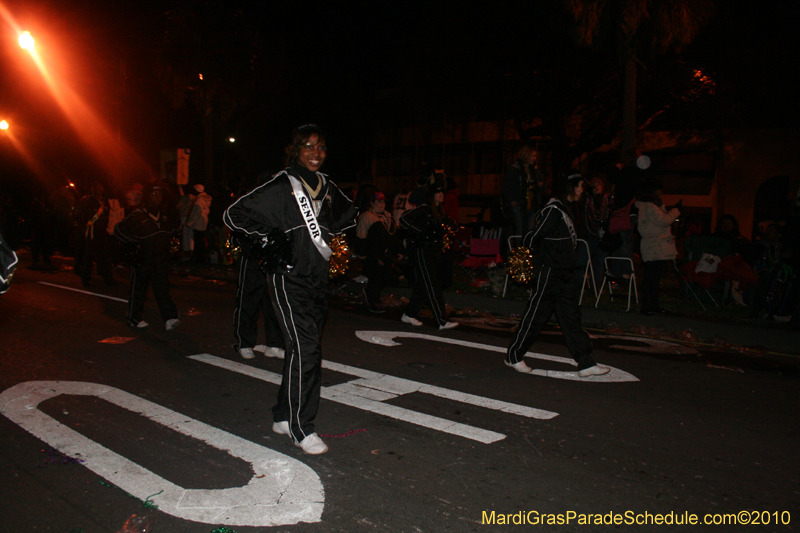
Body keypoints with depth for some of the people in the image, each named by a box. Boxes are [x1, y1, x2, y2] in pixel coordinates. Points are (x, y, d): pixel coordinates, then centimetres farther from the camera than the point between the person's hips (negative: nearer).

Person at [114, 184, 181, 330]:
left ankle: (170, 317, -12)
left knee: (162, 288, -4)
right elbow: (119, 230, -12)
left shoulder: (164, 214, 7)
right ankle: (134, 318, 21)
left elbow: (176, 224, 27)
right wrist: (135, 241, -13)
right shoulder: (138, 215, -11)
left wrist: (167, 238, 15)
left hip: (160, 258, 4)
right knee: (138, 289, 8)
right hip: (142, 258, -4)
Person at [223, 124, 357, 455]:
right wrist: (272, 237, -11)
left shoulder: (326, 188, 10)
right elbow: (234, 216, -9)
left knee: (302, 349, 11)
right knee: (305, 348, -13)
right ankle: (300, 428, -2)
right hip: (289, 278, -7)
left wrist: (329, 233, 12)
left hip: (318, 277, 7)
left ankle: (283, 417, 25)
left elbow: (348, 214, 30)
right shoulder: (280, 187, -9)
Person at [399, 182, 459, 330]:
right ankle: (441, 321, -10)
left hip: (435, 251, 9)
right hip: (422, 250, -9)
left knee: (423, 285, 12)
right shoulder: (423, 209, -10)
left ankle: (409, 314, 24)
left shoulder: (440, 212, 16)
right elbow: (404, 219, -19)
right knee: (432, 286, -9)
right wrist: (421, 231, -19)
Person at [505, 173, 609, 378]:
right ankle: (513, 355, 15)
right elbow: (530, 240, -17)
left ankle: (586, 363, 13)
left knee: (571, 317, 9)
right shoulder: (553, 210, -17)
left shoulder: (567, 209, 14)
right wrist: (545, 259, -4)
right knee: (535, 316, 0)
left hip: (565, 275, 9)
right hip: (549, 275, -9)